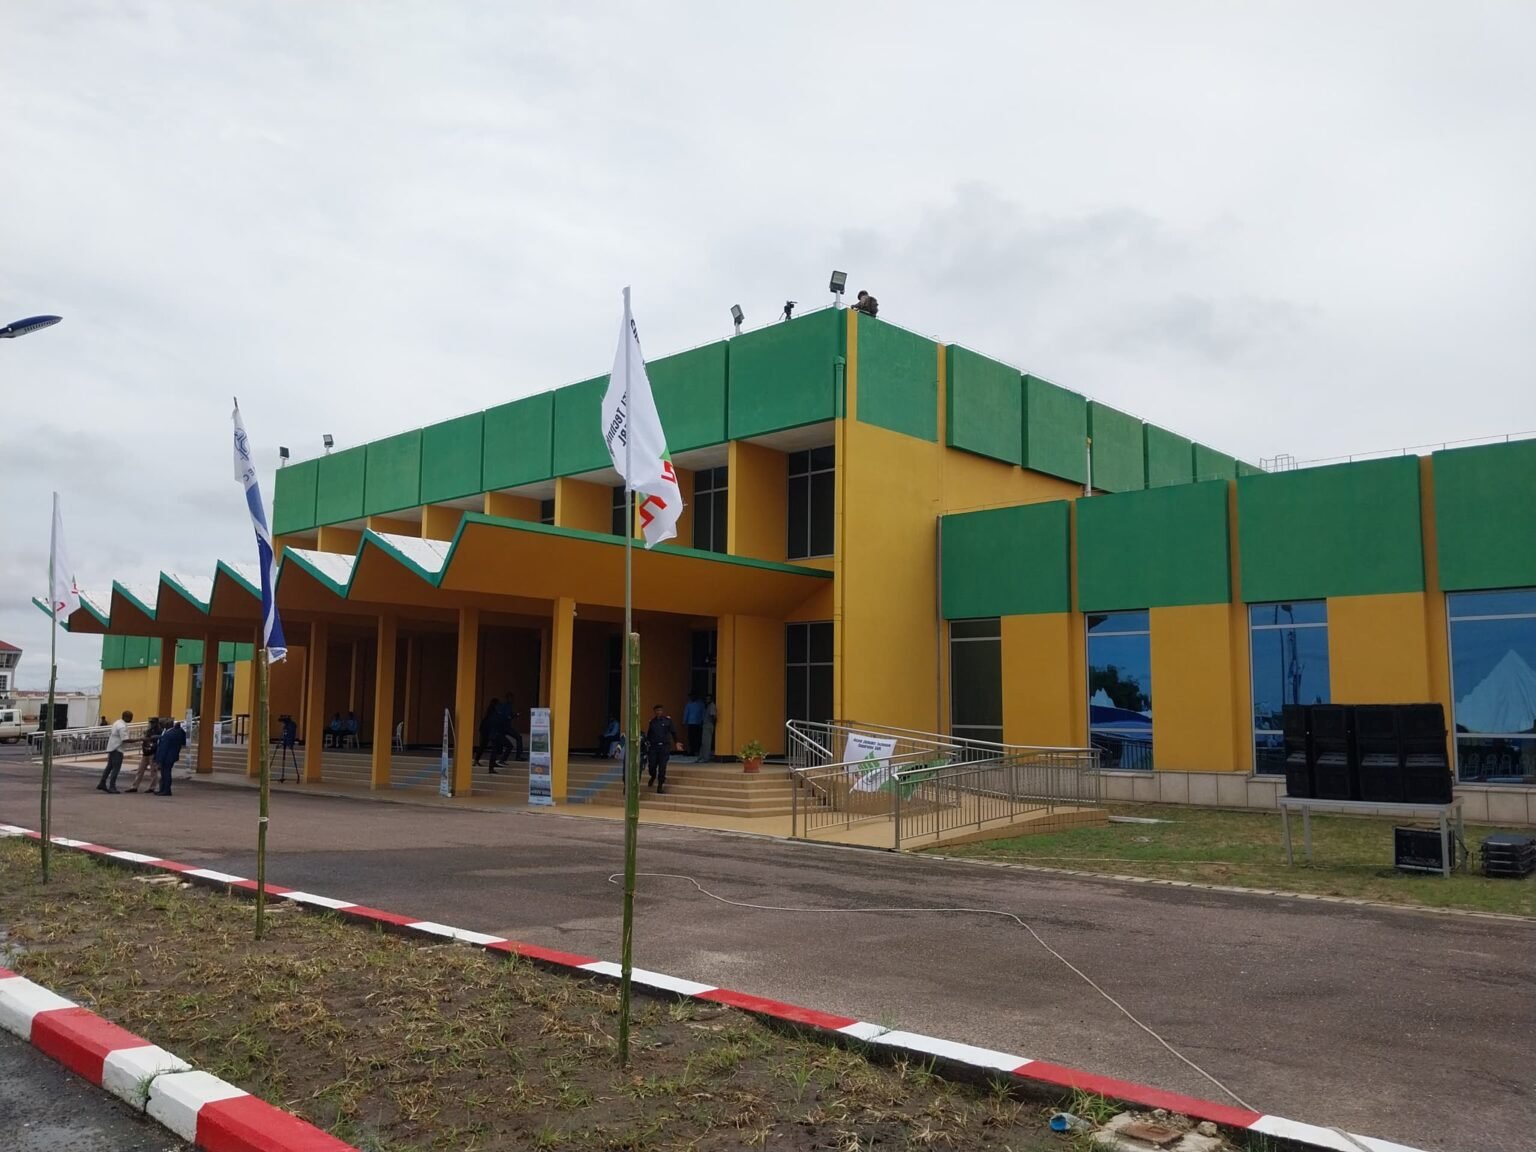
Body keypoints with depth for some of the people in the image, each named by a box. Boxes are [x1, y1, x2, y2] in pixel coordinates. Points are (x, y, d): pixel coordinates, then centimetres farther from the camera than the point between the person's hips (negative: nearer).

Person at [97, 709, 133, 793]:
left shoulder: (117, 722, 12)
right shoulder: (122, 726, -19)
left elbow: (109, 734, 20)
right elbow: (125, 740, -26)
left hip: (112, 748, 10)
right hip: (117, 749, -10)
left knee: (109, 767, 16)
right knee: (116, 768, -6)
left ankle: (102, 784, 21)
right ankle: (112, 787, -6)